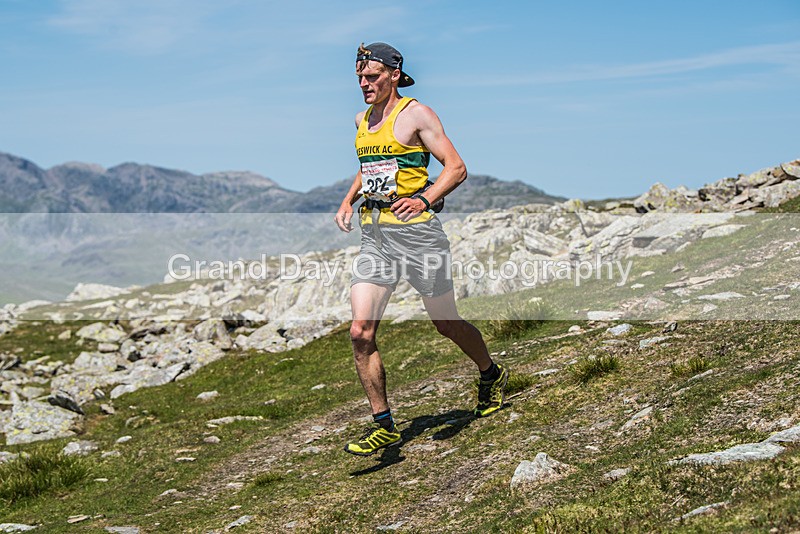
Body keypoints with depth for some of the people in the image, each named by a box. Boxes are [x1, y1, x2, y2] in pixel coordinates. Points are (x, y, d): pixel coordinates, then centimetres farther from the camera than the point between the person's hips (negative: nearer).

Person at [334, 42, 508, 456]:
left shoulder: (416, 114, -7)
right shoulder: (363, 120, 14)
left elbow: (456, 168, -10)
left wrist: (424, 200, -24)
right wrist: (347, 201, 16)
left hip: (415, 230, -6)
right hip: (374, 236, 6)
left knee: (446, 323, 10)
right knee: (360, 333, -8)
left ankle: (492, 376, 39)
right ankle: (383, 426, 1)